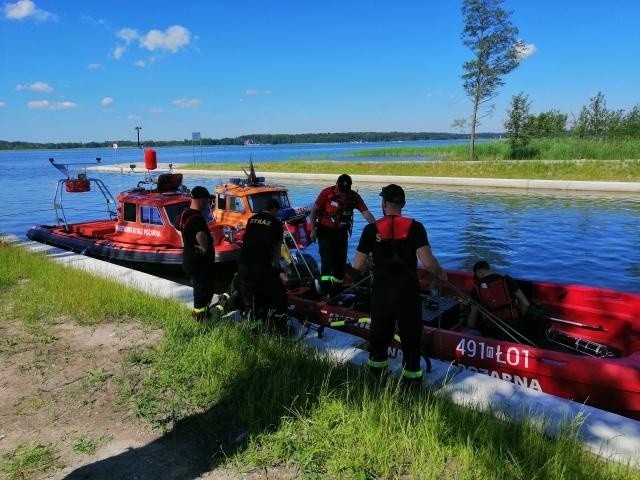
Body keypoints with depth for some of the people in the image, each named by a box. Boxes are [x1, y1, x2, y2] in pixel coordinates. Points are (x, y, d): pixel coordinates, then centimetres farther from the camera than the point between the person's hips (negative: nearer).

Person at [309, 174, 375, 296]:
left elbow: (366, 213, -17)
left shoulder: (354, 197, -10)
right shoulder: (327, 193, -17)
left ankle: (337, 289, 21)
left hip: (341, 232, 3)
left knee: (341, 261, 6)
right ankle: (325, 289, -13)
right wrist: (312, 230, -6)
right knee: (327, 259, -15)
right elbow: (314, 210, -7)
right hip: (325, 231, -3)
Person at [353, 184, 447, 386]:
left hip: (381, 291, 2)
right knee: (411, 334, 12)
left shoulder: (371, 229, -6)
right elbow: (427, 261, -16)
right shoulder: (415, 227, -8)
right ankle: (411, 375, 20)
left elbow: (358, 265, -5)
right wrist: (440, 274, 4)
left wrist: (367, 268, 18)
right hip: (408, 291, -1)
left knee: (379, 331, 19)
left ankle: (377, 368, 35)